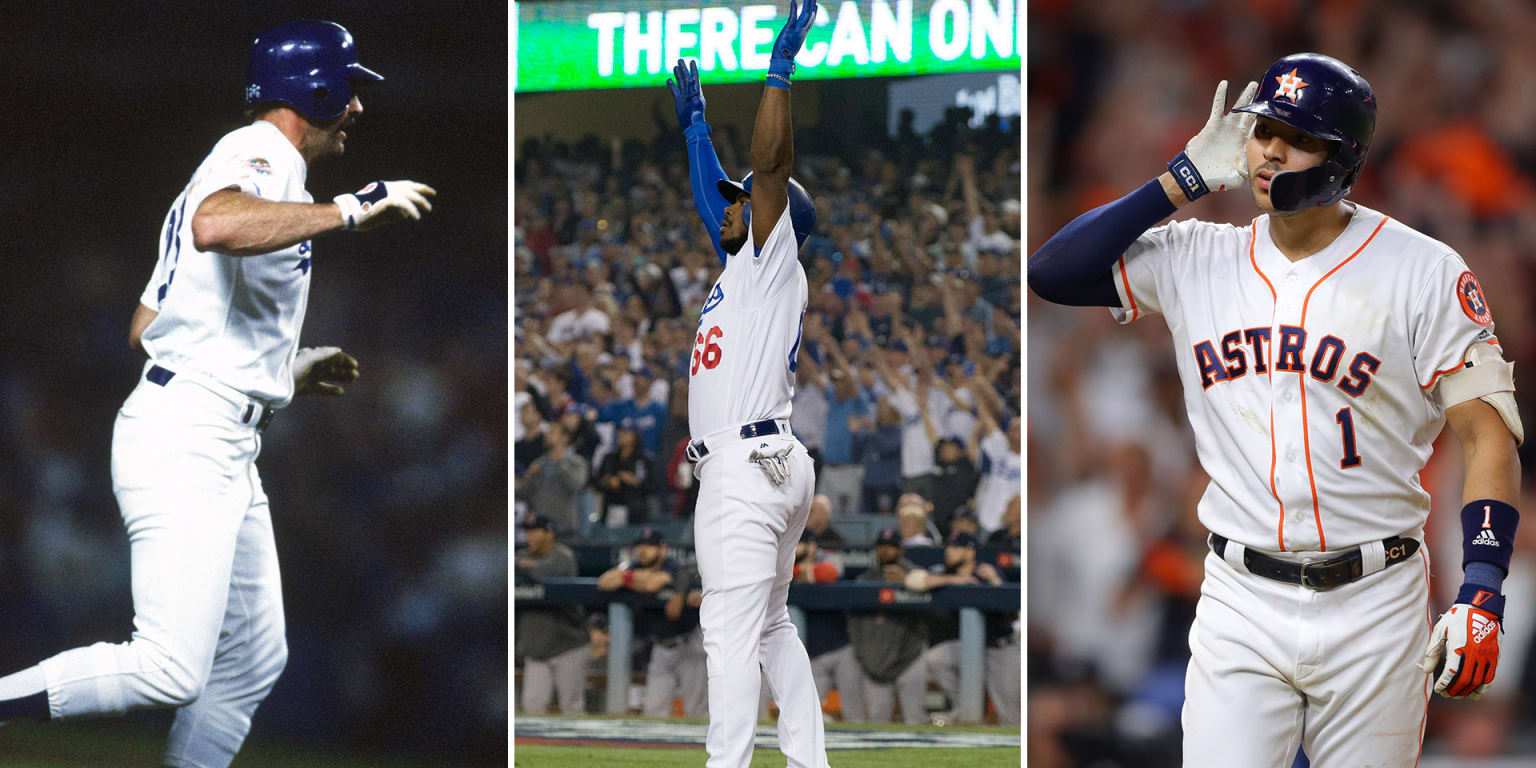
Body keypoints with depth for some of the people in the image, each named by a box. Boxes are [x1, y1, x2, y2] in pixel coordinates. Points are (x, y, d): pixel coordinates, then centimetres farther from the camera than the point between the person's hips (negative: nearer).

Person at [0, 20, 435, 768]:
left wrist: (285, 371, 27)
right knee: (171, 671, -20)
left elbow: (144, 329, 25)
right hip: (184, 444, -11)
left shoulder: (246, 163, 24)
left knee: (252, 663, 12)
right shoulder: (262, 151, -7)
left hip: (227, 453, 11)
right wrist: (350, 209, -25)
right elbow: (215, 226, -33)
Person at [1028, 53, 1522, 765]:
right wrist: (1183, 181, -3)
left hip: (1373, 609, -2)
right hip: (1239, 604, 2)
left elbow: (1487, 432, -6)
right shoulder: (1198, 261, 7)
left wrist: (1480, 594, -17)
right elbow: (1052, 273, -1)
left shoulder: (1423, 272, -3)